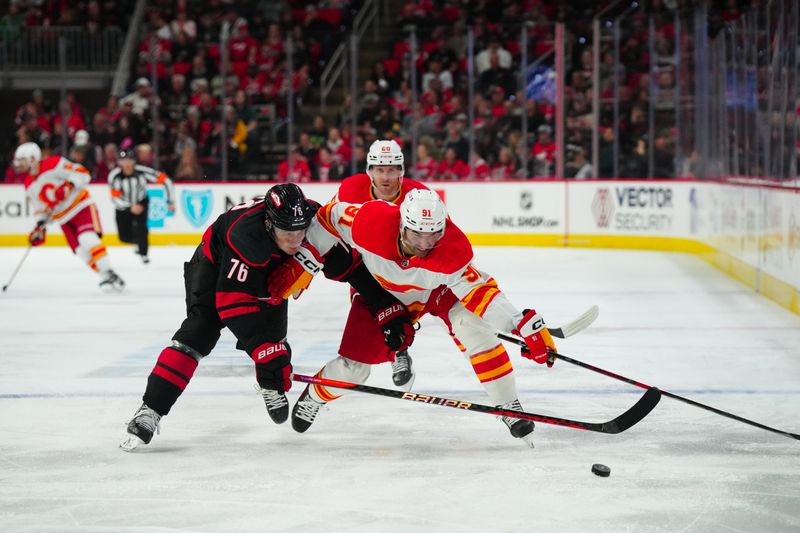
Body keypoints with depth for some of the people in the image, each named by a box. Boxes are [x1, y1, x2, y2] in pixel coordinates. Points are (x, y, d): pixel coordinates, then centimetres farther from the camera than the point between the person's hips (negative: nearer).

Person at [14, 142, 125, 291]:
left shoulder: (54, 164, -15)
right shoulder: (29, 186, 7)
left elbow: (82, 173, -20)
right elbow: (40, 208, 16)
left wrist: (68, 186, -34)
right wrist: (40, 226, 3)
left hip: (81, 206, -6)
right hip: (64, 218, 6)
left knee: (88, 239, -25)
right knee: (82, 251, -8)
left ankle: (109, 273, -23)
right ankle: (106, 278, -4)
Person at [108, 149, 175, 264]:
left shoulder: (142, 171, -25)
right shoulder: (114, 176, -25)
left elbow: (165, 180, -19)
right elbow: (115, 198, -26)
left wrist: (171, 202, -18)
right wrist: (130, 207, -40)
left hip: (141, 202, -1)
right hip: (124, 206, 1)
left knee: (140, 226, -25)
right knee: (124, 236, -1)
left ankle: (143, 253, -9)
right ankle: (141, 242, 31)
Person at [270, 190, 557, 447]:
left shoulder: (454, 250, -38)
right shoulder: (370, 221, -38)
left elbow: (479, 290, -36)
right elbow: (330, 216, -21)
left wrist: (525, 325, -49)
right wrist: (301, 264, -18)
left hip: (438, 289, -1)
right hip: (381, 292, 1)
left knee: (472, 324, -28)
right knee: (353, 365, -3)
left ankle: (509, 407, -17)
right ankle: (315, 396, 33)